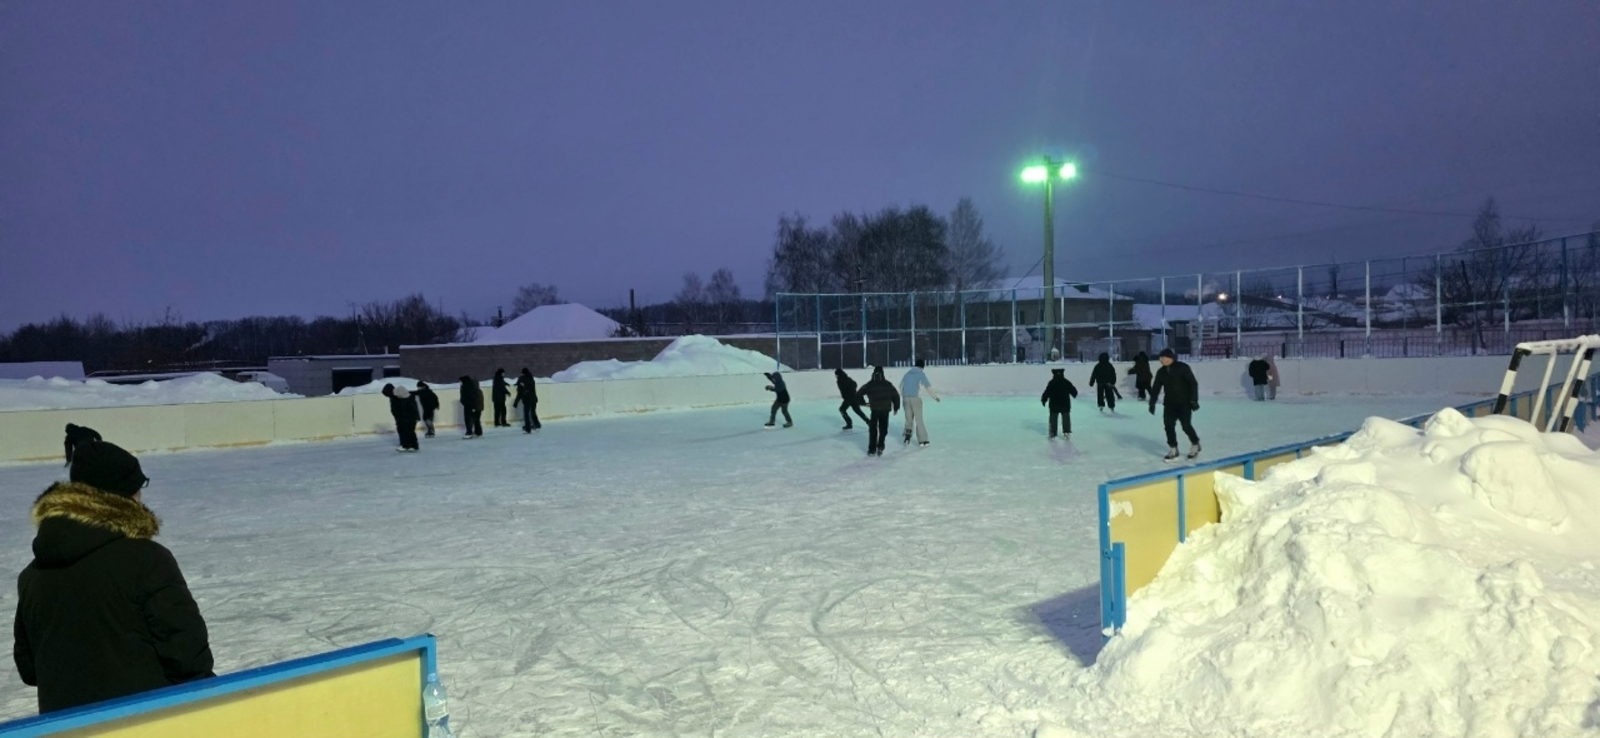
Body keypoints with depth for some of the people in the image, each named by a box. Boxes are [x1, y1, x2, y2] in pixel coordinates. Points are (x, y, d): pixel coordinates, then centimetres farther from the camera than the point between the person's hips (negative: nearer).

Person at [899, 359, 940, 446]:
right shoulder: (921, 374, 0)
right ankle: (922, 440, 3)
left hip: (906, 398, 4)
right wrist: (935, 397, 6)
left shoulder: (907, 374, 15)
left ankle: (907, 433, -11)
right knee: (919, 419, 2)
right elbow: (928, 386, -4)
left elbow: (901, 386, 19)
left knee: (908, 419, 13)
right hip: (915, 398, -4)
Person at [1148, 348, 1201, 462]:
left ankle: (1195, 444, 20)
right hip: (1170, 403, 5)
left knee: (1186, 425, -5)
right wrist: (1152, 403, 4)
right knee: (1168, 425, -4)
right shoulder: (1161, 372, 4)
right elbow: (1156, 388, 9)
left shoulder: (1182, 367, -12)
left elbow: (1193, 383, -13)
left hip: (1184, 402, -5)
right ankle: (1173, 449, 7)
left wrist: (1194, 400, -17)